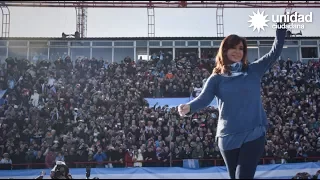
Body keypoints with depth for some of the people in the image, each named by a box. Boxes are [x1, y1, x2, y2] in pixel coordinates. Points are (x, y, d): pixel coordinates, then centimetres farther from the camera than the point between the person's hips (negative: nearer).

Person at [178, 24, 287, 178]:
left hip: (254, 135, -1)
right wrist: (189, 107, -33)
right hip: (228, 137, 1)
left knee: (244, 176, -12)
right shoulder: (216, 78, 3)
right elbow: (204, 98, -11)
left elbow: (275, 51, 3)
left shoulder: (253, 71, 6)